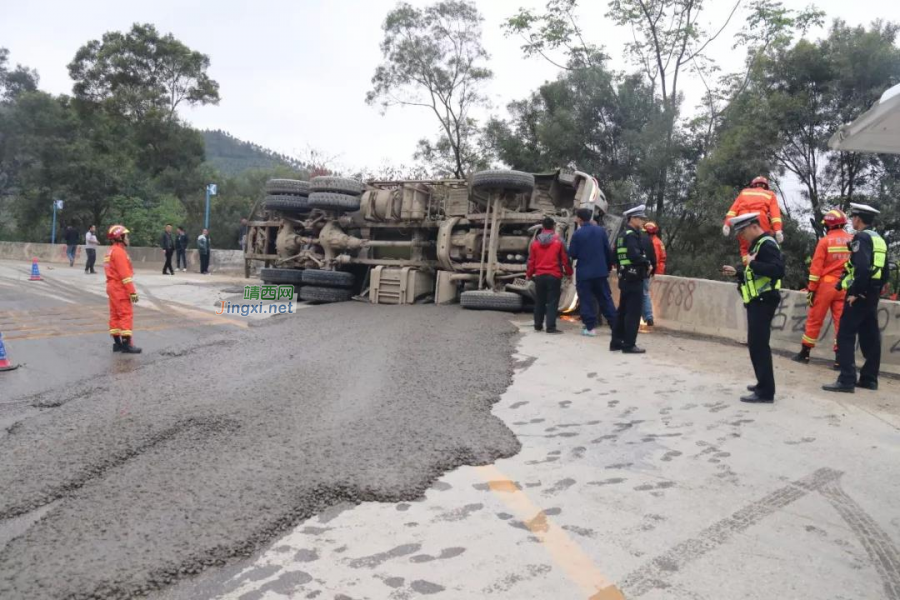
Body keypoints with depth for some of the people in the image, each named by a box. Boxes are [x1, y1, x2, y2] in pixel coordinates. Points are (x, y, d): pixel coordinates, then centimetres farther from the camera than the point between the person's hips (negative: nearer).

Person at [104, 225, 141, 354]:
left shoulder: (111, 251, 15)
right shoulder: (119, 252, -16)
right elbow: (124, 274, -21)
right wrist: (132, 291, -21)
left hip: (112, 287, 10)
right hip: (120, 288, -10)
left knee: (115, 314, 11)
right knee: (126, 314, -8)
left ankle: (117, 343, 15)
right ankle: (127, 343, -9)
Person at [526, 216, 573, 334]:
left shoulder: (535, 242, 4)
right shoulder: (558, 241, -5)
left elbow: (531, 260, 7)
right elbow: (565, 259, -2)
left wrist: (529, 274, 18)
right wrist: (568, 272, 9)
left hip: (539, 276, 4)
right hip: (554, 276, -3)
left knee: (539, 301, 14)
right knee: (552, 302, -3)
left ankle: (538, 325, 20)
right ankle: (551, 327, -8)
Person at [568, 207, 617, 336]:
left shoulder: (577, 234, -11)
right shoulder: (601, 230, 2)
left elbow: (572, 254, -8)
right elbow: (608, 250, 5)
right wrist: (609, 266, 16)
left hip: (584, 273, -4)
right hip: (600, 271, 4)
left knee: (586, 300, 4)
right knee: (605, 299, 12)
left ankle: (589, 327, 2)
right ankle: (615, 325, 13)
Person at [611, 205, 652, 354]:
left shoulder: (621, 235, 16)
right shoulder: (631, 235, -14)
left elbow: (617, 257, 20)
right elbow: (634, 256, -27)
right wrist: (647, 263, -12)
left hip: (625, 278, 10)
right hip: (634, 279, -10)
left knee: (623, 311, 14)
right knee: (633, 313, -5)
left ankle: (616, 342, 19)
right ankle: (629, 345, -3)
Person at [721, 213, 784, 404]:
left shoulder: (767, 244, -14)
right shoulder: (758, 245, 19)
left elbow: (777, 271, -28)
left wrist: (752, 263, -22)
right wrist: (737, 273, 16)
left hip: (763, 302, -11)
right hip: (758, 302, 11)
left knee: (759, 345, -10)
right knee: (756, 344, 15)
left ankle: (766, 392, -7)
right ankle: (763, 384, 25)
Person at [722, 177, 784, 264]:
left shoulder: (744, 192, 32)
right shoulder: (770, 194, 28)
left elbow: (734, 207, 15)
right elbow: (775, 211, 9)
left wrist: (727, 224, 4)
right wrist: (778, 230, -3)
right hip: (760, 217, -1)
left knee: (745, 247, 11)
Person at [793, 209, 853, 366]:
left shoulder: (825, 241, -6)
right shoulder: (853, 240, 4)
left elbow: (816, 267, -10)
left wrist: (811, 288, -5)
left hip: (826, 284, -3)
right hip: (844, 286, 3)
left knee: (814, 319, 7)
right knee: (841, 322, 6)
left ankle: (805, 352, 14)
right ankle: (840, 357, 5)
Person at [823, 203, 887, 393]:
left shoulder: (861, 237, -12)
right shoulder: (879, 239, 16)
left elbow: (862, 267, -26)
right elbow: (884, 271, 19)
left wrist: (854, 292, -21)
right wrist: (875, 291, 21)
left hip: (859, 295, -9)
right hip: (872, 295, 9)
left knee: (846, 336, -8)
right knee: (870, 337, 12)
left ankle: (846, 380, -12)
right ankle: (869, 378, 19)